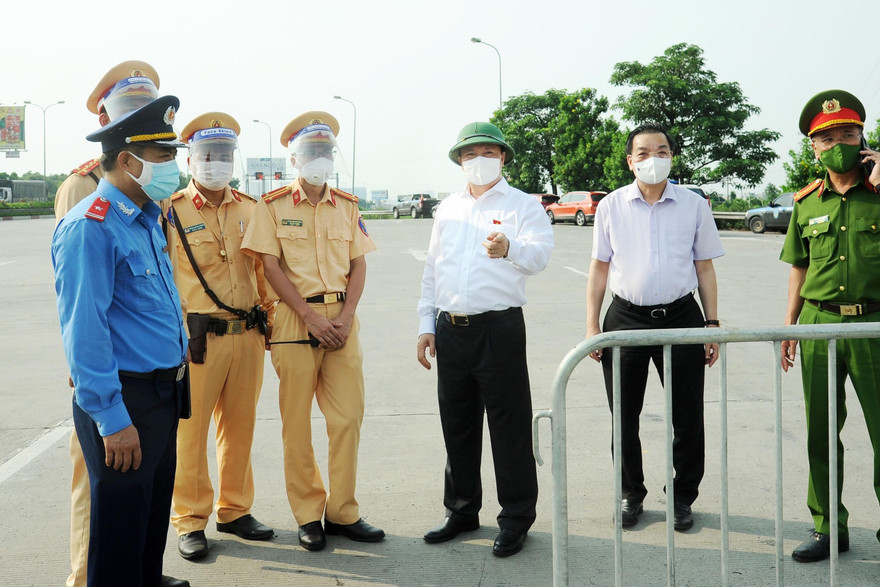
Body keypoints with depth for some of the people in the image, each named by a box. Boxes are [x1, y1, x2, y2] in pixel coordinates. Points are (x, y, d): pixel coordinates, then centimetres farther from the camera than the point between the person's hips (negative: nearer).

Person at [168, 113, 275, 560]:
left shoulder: (249, 209, 11)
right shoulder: (172, 212, -3)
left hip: (247, 335, 5)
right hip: (197, 336, -4)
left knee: (240, 426, 12)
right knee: (190, 428, 1)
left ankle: (235, 510, 26)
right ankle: (190, 522, 14)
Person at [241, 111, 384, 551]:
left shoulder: (347, 206, 13)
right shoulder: (273, 205, 2)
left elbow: (358, 264, 9)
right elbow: (270, 266, -5)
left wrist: (346, 316, -6)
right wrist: (311, 316, -12)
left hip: (342, 320, 4)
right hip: (296, 319, -3)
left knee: (348, 416, 2)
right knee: (297, 421, 2)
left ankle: (342, 512, 13)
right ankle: (308, 515, 13)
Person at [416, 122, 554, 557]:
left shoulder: (523, 206, 1)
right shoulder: (447, 209, 16)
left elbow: (539, 255, -17)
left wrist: (509, 249, -40)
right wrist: (426, 326, 12)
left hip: (499, 328, -5)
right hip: (450, 328, 5)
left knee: (509, 425, -1)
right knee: (456, 424, 14)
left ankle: (516, 518, 12)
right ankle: (461, 510, 28)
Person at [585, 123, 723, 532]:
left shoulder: (693, 205, 4)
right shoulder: (611, 206, 3)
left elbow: (705, 268, 8)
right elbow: (599, 268, 7)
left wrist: (712, 324, 3)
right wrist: (592, 325, 2)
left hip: (681, 316, 0)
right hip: (626, 317, 0)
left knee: (687, 417, 5)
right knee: (624, 416, 8)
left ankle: (682, 497, 23)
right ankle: (631, 494, 25)